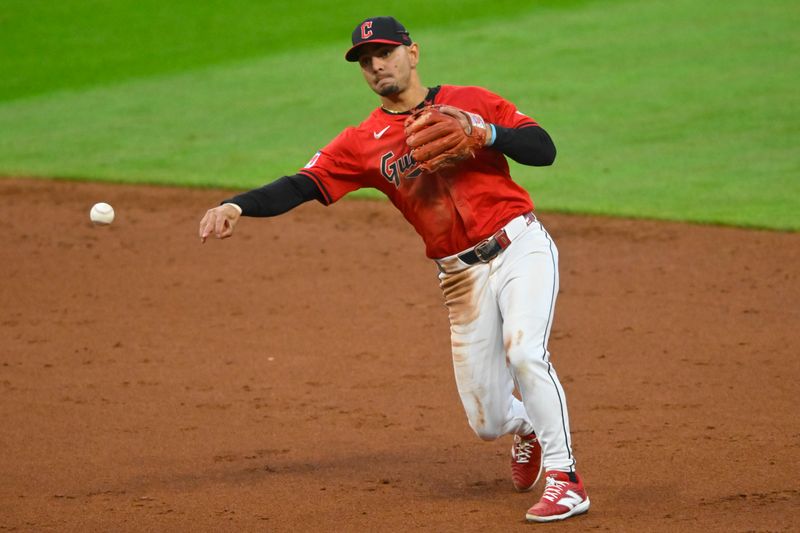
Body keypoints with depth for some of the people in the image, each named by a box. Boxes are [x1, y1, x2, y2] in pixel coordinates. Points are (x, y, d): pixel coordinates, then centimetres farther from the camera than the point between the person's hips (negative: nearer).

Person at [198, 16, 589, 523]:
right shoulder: (363, 142, 6)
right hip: (466, 275, 3)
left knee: (524, 351, -29)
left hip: (522, 247, -3)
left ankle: (565, 478, -18)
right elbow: (301, 185, -6)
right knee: (487, 422, 2)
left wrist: (486, 133, -19)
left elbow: (544, 149, -1)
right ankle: (526, 425, 40)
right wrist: (236, 206, -23)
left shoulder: (471, 101, 3)